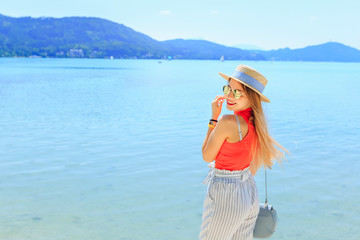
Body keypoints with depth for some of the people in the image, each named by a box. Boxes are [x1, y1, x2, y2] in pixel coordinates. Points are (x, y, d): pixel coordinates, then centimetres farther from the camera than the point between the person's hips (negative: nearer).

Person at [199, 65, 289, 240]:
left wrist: (214, 117, -10)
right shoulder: (256, 122, -1)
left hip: (225, 195, -8)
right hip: (250, 192, 8)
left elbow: (207, 156, -12)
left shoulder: (228, 122, -25)